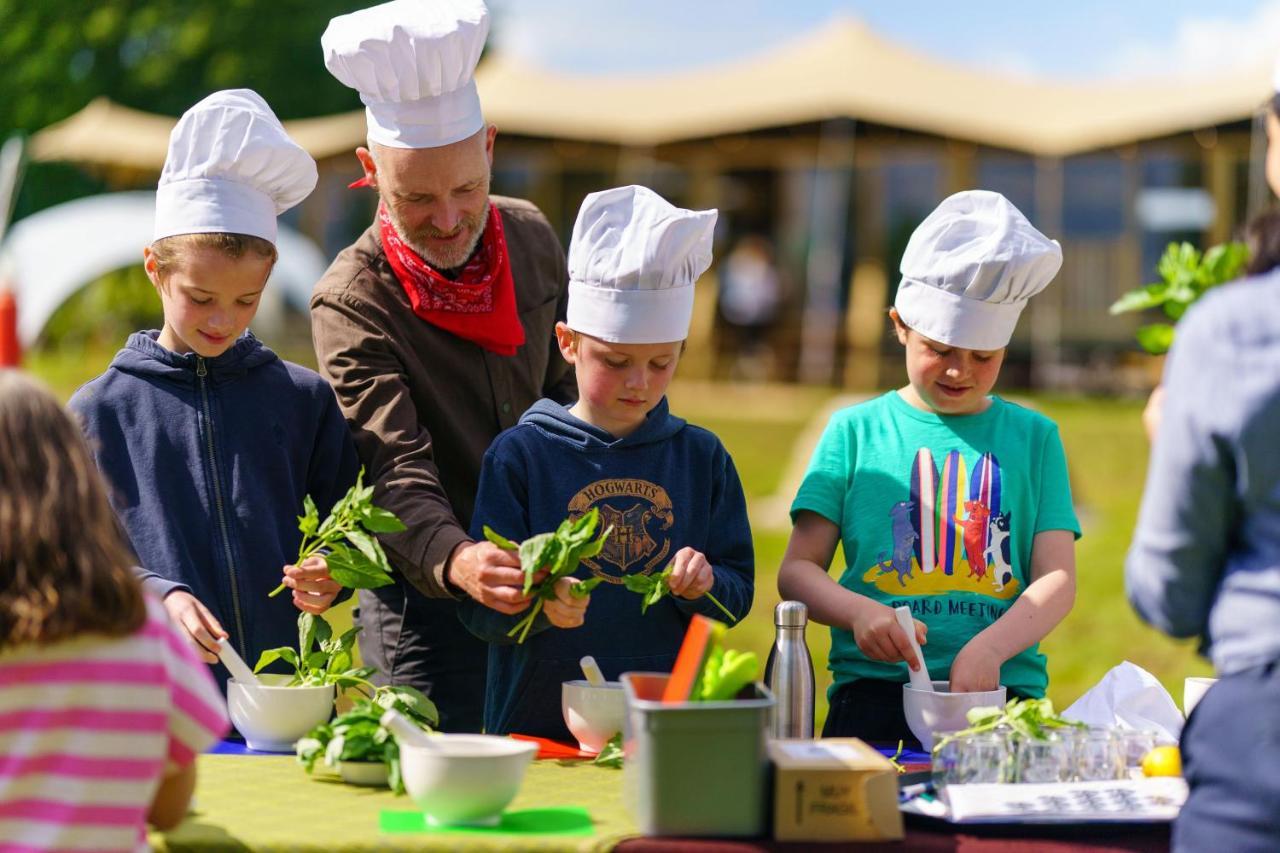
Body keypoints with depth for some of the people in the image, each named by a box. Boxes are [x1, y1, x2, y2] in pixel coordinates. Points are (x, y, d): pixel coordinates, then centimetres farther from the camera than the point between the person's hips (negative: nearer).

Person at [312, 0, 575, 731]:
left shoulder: (531, 239, 1)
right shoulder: (351, 303, -16)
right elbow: (398, 475, -26)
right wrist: (456, 560, -46)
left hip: (547, 591, 5)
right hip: (427, 610, -5)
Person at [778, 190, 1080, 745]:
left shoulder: (1033, 437, 15)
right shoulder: (856, 430, 13)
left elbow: (1057, 579, 6)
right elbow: (797, 570, 9)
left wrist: (990, 647, -13)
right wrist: (858, 612, -13)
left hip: (1004, 688, 1)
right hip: (875, 688, -1)